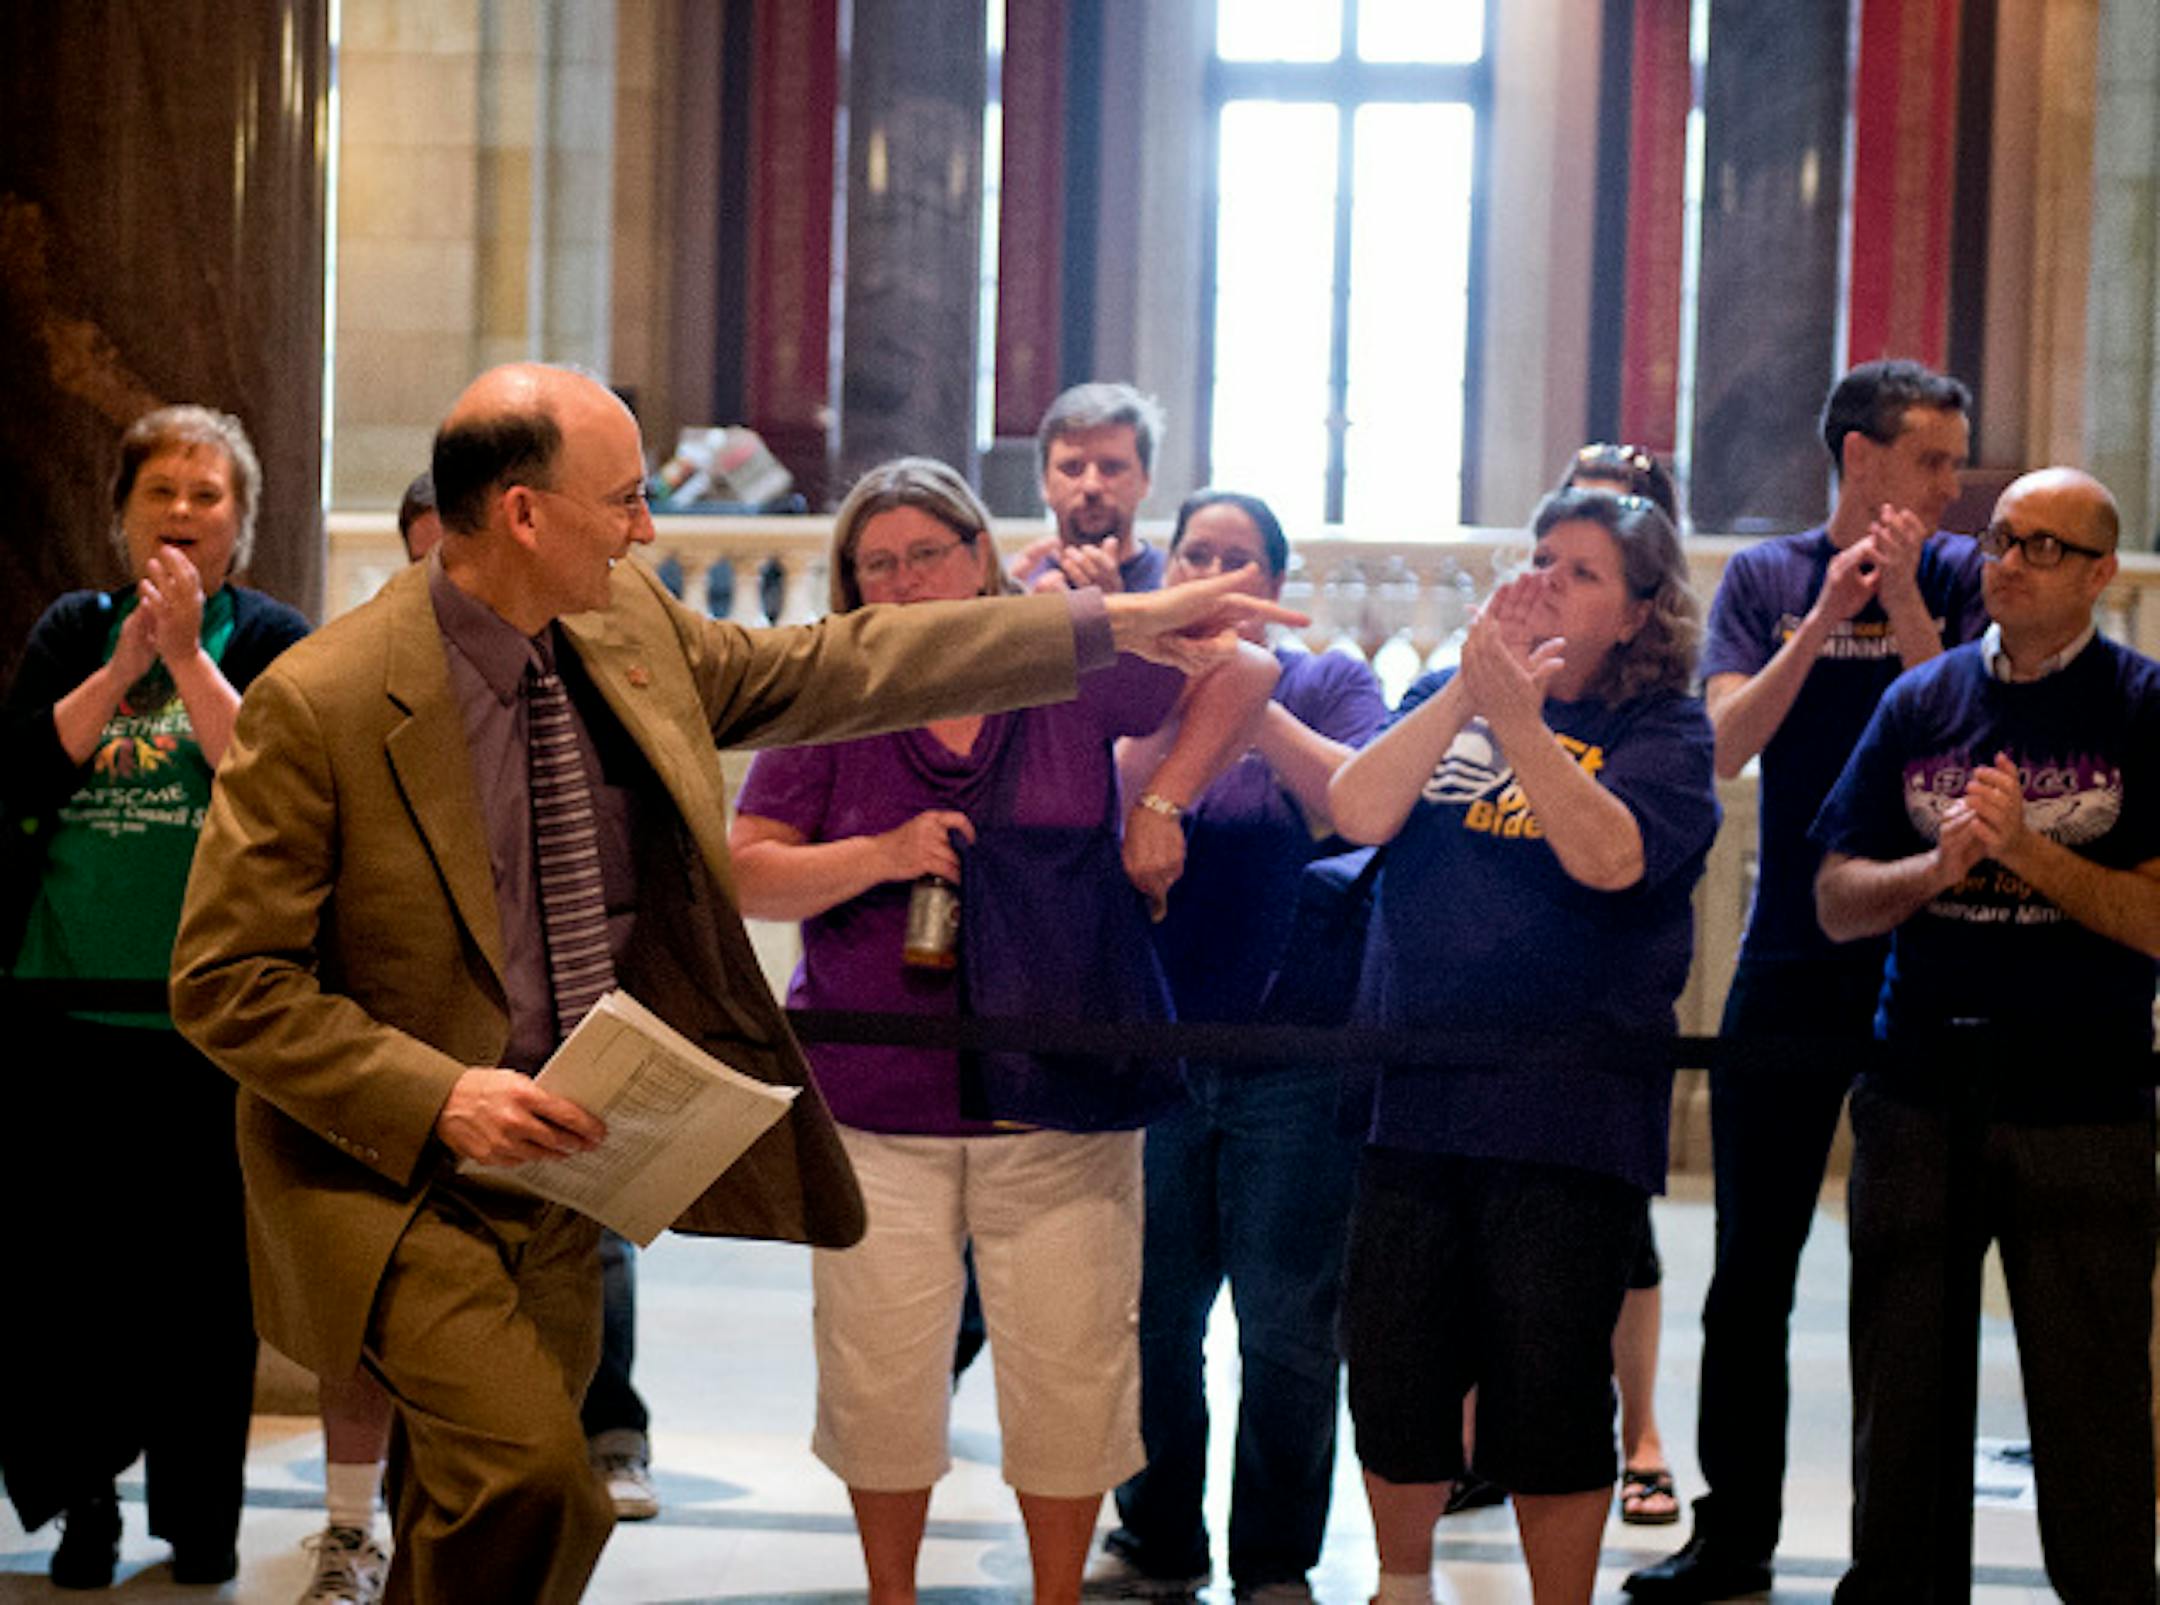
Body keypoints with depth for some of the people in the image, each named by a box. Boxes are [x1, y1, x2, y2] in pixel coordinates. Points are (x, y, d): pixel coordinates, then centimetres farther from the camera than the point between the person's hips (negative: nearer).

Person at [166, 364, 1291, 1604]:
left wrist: (1112, 625, 11)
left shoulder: (627, 627, 0)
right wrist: (438, 1097, -25)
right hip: (394, 1176, -7)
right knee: (534, 1482, -23)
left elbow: (827, 668, 12)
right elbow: (225, 982, -14)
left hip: (554, 1162, 7)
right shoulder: (319, 706, -18)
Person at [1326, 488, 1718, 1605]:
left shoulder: (1662, 730, 1)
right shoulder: (1440, 702, 12)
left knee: (1548, 1390, 0)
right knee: (1392, 1376, 9)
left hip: (1567, 1112, -3)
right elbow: (1357, 811, -5)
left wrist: (1518, 714, -24)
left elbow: (1609, 855, -17)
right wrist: (1468, 687, -13)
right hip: (1411, 1095, 3)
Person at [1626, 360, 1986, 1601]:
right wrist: (1823, 620, -14)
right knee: (1752, 1273, 7)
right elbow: (1721, 747, -6)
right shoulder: (1767, 578, 6)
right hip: (1790, 969, 1)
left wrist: (1905, 608, -17)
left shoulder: (1961, 579, 3)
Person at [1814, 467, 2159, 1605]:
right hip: (1918, 1097, 4)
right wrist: (1939, 866, -12)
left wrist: (2027, 849, -18)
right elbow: (1838, 904, 7)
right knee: (1903, 1390, 11)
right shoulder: (1920, 702, 9)